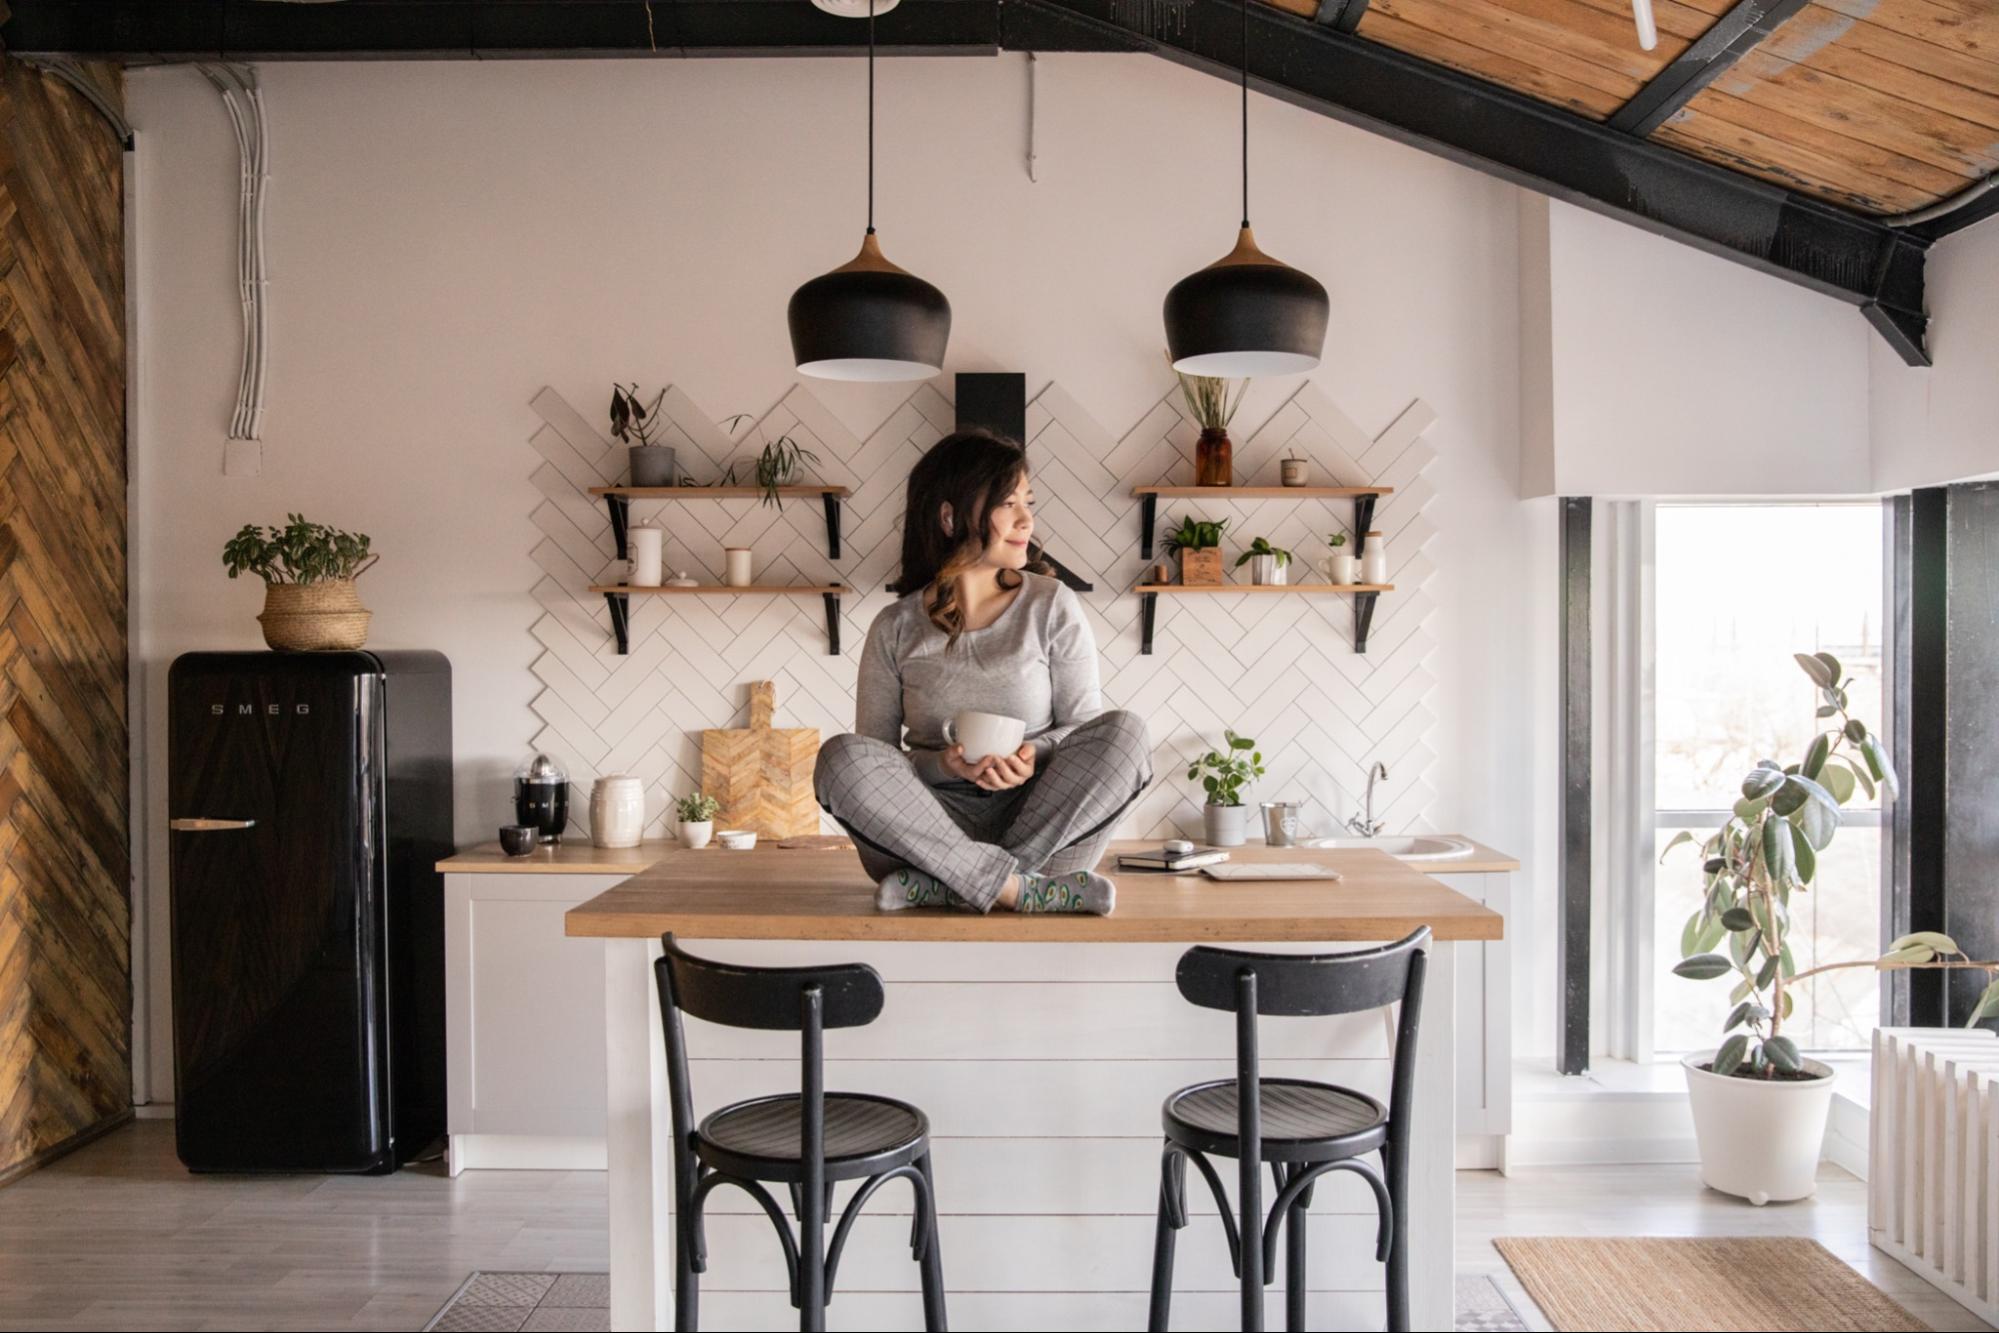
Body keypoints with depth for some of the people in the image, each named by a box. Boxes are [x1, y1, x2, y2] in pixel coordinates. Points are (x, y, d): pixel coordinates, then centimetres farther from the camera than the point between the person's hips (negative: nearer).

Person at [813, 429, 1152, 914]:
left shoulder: (1052, 606, 4)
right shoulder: (896, 629, 4)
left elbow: (1088, 728, 4)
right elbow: (873, 759, 3)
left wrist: (1034, 755, -18)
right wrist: (943, 764, -17)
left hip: (1041, 819, 1)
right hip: (932, 826, 0)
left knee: (1124, 732, -24)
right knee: (841, 756, -26)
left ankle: (951, 884, -27)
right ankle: (1017, 888, -31)